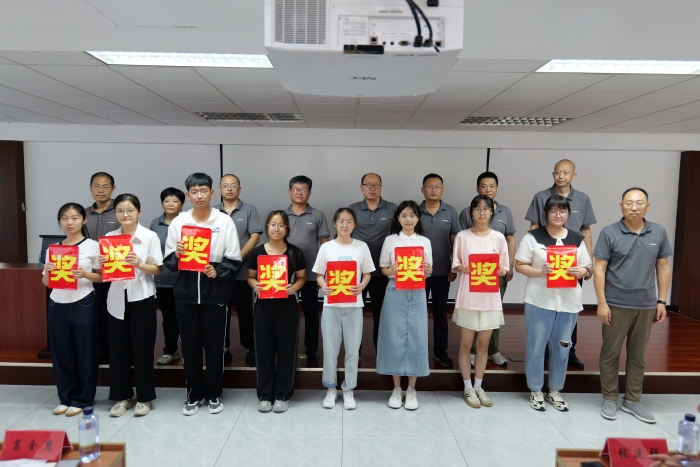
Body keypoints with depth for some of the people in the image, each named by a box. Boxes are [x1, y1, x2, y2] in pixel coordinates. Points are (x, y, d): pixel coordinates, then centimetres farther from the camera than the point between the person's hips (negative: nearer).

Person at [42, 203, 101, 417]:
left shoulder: (93, 246, -2)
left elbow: (101, 277, -1)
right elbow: (46, 283, 10)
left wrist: (85, 274, -19)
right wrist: (47, 272, -10)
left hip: (83, 306, -3)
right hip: (57, 306, 4)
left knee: (85, 353, 3)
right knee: (61, 354, 10)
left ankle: (82, 399, 16)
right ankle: (65, 398, 24)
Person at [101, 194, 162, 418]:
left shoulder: (150, 237, -5)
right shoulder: (108, 238, 5)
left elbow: (158, 269, -5)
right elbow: (105, 271, 9)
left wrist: (139, 264, -22)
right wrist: (102, 265, -12)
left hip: (142, 298, -3)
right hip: (117, 298, 3)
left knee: (142, 348, 4)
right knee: (118, 348, 8)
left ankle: (144, 397, 19)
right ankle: (122, 396, 24)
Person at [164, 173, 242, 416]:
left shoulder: (224, 221, -1)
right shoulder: (178, 222, 5)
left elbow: (234, 260, -1)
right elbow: (168, 261, 7)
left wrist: (217, 271, -18)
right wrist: (176, 254, -14)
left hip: (215, 293, -2)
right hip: (185, 293, 2)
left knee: (215, 345, 7)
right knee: (190, 345, 10)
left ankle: (214, 393, 24)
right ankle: (194, 393, 26)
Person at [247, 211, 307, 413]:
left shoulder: (295, 253, 1)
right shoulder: (257, 252, 2)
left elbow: (302, 277, 6)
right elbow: (250, 276, 9)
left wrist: (294, 287, -14)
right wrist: (255, 286, -12)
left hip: (287, 306, 0)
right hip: (263, 305, 1)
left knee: (286, 349, 4)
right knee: (264, 349, 6)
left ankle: (283, 395, 18)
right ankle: (264, 395, 19)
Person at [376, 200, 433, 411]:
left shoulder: (425, 242, 7)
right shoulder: (390, 240, 3)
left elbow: (428, 271, 9)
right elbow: (383, 269, 5)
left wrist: (428, 271, -13)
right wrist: (391, 271, -17)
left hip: (417, 295, 1)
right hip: (395, 294, -1)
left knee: (416, 339, 2)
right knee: (394, 339, 2)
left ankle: (411, 389, 16)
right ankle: (396, 388, 17)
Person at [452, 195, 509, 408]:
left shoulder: (498, 237, 3)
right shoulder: (462, 236, -2)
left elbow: (504, 267, 6)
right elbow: (455, 264, 2)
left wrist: (502, 270, -15)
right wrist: (462, 268, -19)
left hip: (490, 297, 2)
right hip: (468, 297, -2)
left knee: (483, 344, 12)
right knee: (466, 344, 6)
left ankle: (478, 387, 26)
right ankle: (468, 388, 20)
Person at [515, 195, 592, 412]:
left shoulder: (577, 239, 7)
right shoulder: (533, 237, -3)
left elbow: (587, 268, 9)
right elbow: (519, 265, -5)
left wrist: (580, 272, -14)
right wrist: (540, 271, -21)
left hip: (569, 303, 3)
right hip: (539, 301, -3)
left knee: (562, 348, 12)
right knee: (536, 347, 5)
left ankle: (555, 391, 28)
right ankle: (536, 391, 21)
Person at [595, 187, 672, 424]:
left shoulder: (659, 232, 4)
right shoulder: (609, 233, -7)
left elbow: (663, 268, 9)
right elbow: (599, 269, -7)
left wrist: (661, 301, 5)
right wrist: (602, 302, -11)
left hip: (646, 306, 3)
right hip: (616, 305, -3)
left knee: (637, 355, 14)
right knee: (610, 353, 7)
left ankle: (632, 400, 27)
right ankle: (610, 399, 21)